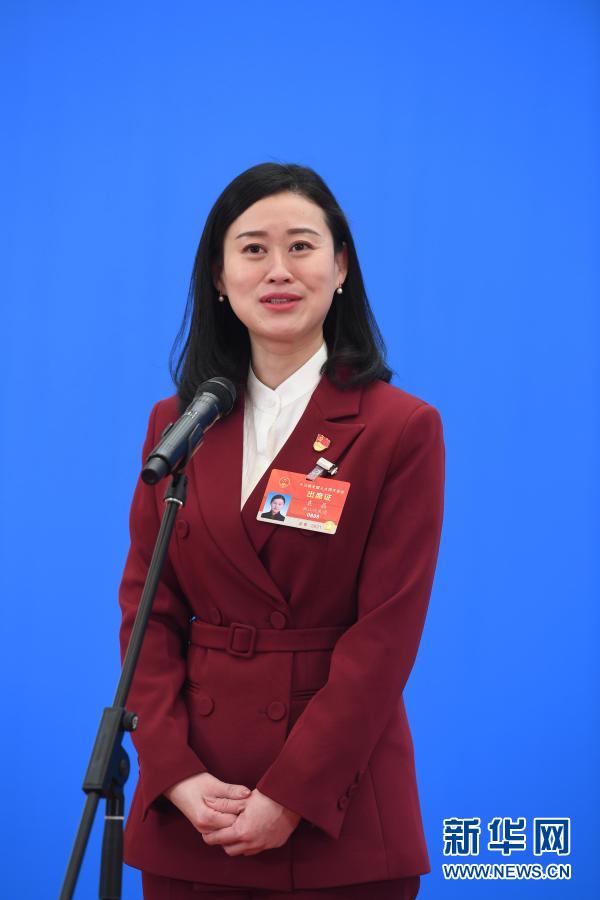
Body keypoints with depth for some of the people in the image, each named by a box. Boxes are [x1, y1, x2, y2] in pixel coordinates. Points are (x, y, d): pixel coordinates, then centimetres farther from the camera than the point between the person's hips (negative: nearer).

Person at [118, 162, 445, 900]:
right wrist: (177, 772, -9)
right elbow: (147, 612, 3)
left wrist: (290, 797, -14)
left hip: (334, 813, -3)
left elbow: (386, 637, -10)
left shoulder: (402, 429, -6)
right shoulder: (175, 423, 6)